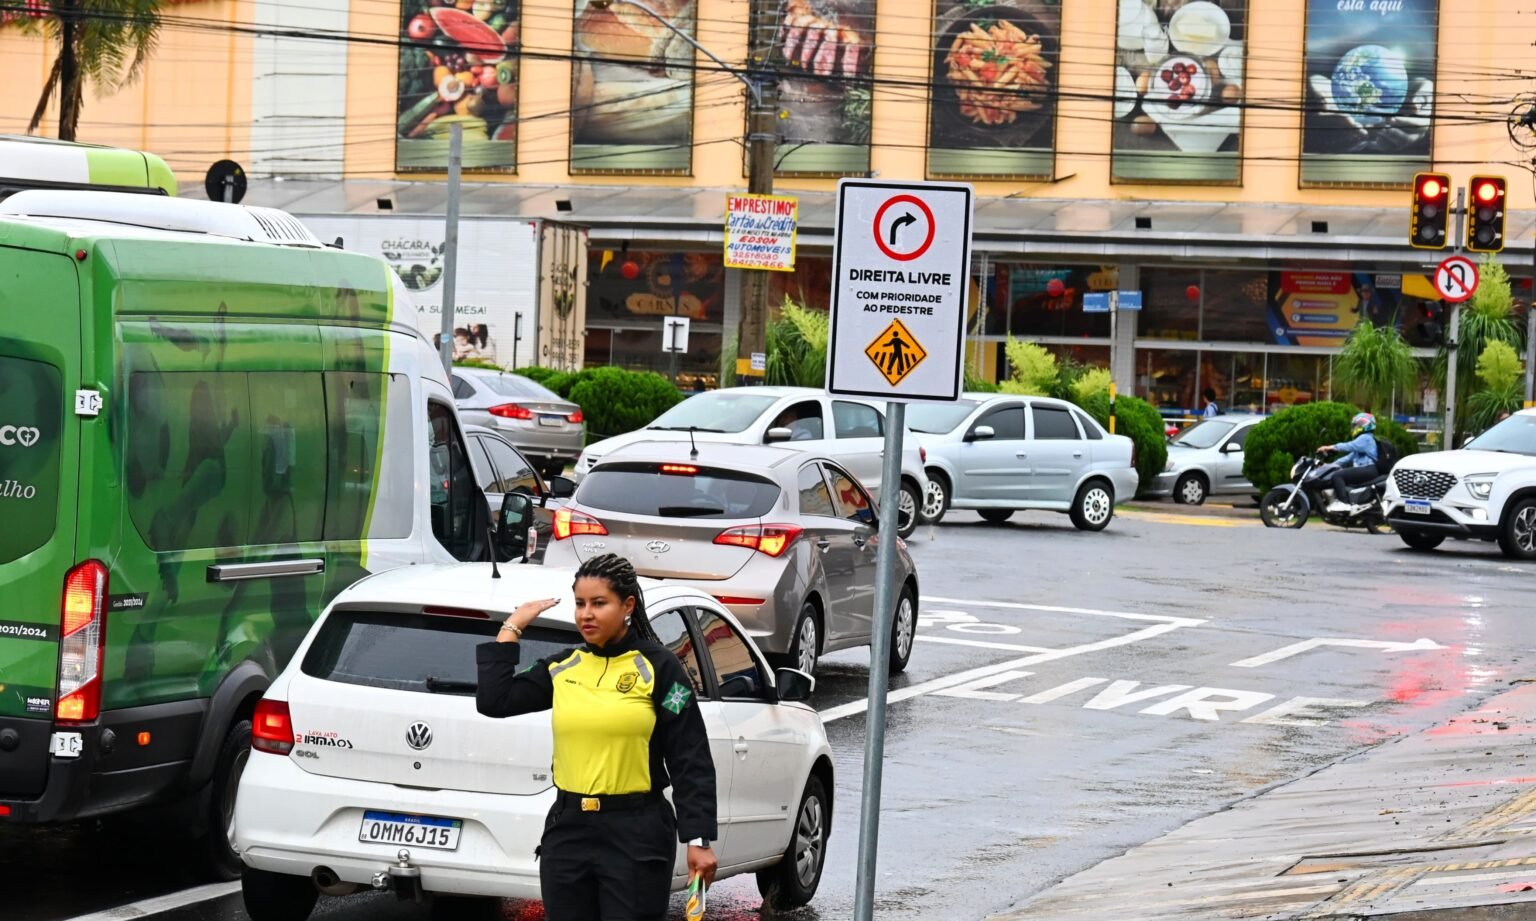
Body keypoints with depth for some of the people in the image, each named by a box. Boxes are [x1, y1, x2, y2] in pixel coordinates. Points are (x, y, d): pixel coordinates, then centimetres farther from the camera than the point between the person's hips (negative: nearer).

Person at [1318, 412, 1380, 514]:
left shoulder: (1365, 438, -5)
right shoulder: (1362, 439, 29)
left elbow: (1350, 446, -21)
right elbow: (1350, 457, 27)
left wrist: (1331, 448, -27)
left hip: (1368, 470, -11)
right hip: (1364, 470, 11)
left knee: (1337, 476, -23)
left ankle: (1344, 503, -35)